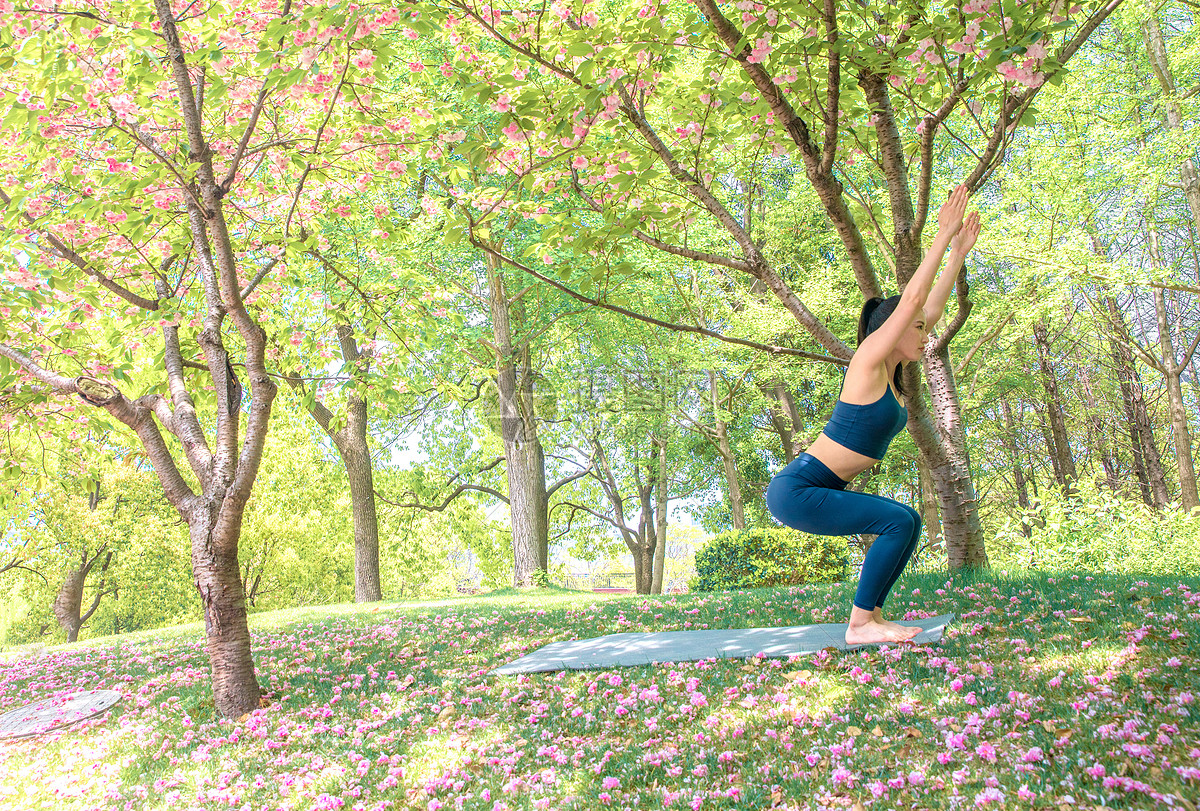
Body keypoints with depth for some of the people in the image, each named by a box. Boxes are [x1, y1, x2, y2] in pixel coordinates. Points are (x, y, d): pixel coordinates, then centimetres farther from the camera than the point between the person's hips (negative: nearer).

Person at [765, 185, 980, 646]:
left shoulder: (893, 374, 12)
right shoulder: (868, 362, -11)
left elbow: (932, 307, 17)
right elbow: (912, 299, -15)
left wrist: (959, 254, 17)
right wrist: (943, 236, -11)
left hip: (824, 490, 10)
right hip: (796, 491, -10)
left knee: (906, 523, 13)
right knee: (900, 522, -18)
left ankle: (871, 614, 14)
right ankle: (860, 625, -9)